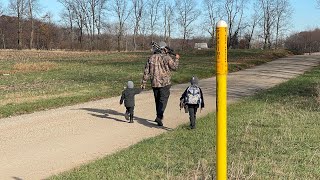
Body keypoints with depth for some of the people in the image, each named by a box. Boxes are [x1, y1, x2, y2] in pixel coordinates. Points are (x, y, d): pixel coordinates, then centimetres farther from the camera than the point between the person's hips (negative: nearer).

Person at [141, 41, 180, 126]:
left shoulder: (151, 58, 4)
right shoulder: (167, 58, -9)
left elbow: (146, 71, 4)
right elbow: (174, 67, 1)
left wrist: (143, 82, 9)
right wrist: (176, 59, 16)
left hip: (154, 83, 5)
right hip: (165, 83, -5)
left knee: (157, 100, 17)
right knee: (163, 100, -4)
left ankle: (159, 116, 25)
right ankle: (159, 117, -17)